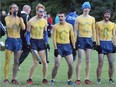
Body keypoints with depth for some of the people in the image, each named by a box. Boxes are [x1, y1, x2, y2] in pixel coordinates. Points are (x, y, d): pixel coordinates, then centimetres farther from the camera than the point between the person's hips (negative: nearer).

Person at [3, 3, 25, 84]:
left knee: (16, 61, 5)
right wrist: (13, 16, -19)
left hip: (18, 40, 3)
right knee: (7, 60, -5)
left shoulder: (20, 18, 7)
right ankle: (6, 78, -2)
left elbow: (23, 28, -9)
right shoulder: (7, 18, -1)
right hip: (10, 40, -3)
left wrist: (20, 17, -13)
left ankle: (14, 78, 11)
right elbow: (8, 26, -21)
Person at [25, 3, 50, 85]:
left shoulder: (44, 21, 4)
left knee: (44, 61, 1)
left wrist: (47, 43, 5)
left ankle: (44, 79, 12)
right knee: (36, 62, -11)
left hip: (41, 41, 5)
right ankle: (30, 79, 0)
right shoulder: (31, 21, -9)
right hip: (33, 41, -5)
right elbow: (28, 33, -4)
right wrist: (28, 43, -14)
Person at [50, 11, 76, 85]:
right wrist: (55, 48, -12)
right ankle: (52, 80, 3)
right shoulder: (55, 26, -2)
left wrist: (74, 47, 6)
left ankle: (69, 80, 15)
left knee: (71, 65, -1)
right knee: (57, 65, -10)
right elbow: (54, 38, -4)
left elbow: (72, 37, 11)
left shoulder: (69, 26, 6)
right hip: (59, 46, -3)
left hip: (67, 46, 3)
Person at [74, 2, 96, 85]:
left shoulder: (92, 19, 9)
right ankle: (78, 79, -5)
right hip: (81, 39, -3)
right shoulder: (78, 18, -1)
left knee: (88, 60, 5)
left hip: (89, 39, 3)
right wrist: (74, 41, -6)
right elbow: (75, 31, 0)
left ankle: (87, 79, 9)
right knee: (80, 60, -6)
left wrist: (94, 40, 8)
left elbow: (93, 30, 14)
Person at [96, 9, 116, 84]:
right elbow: (97, 35, 2)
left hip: (110, 44, 2)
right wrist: (98, 44, -8)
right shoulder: (98, 24, 5)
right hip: (101, 44, -2)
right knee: (100, 63, -6)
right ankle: (98, 79, -1)